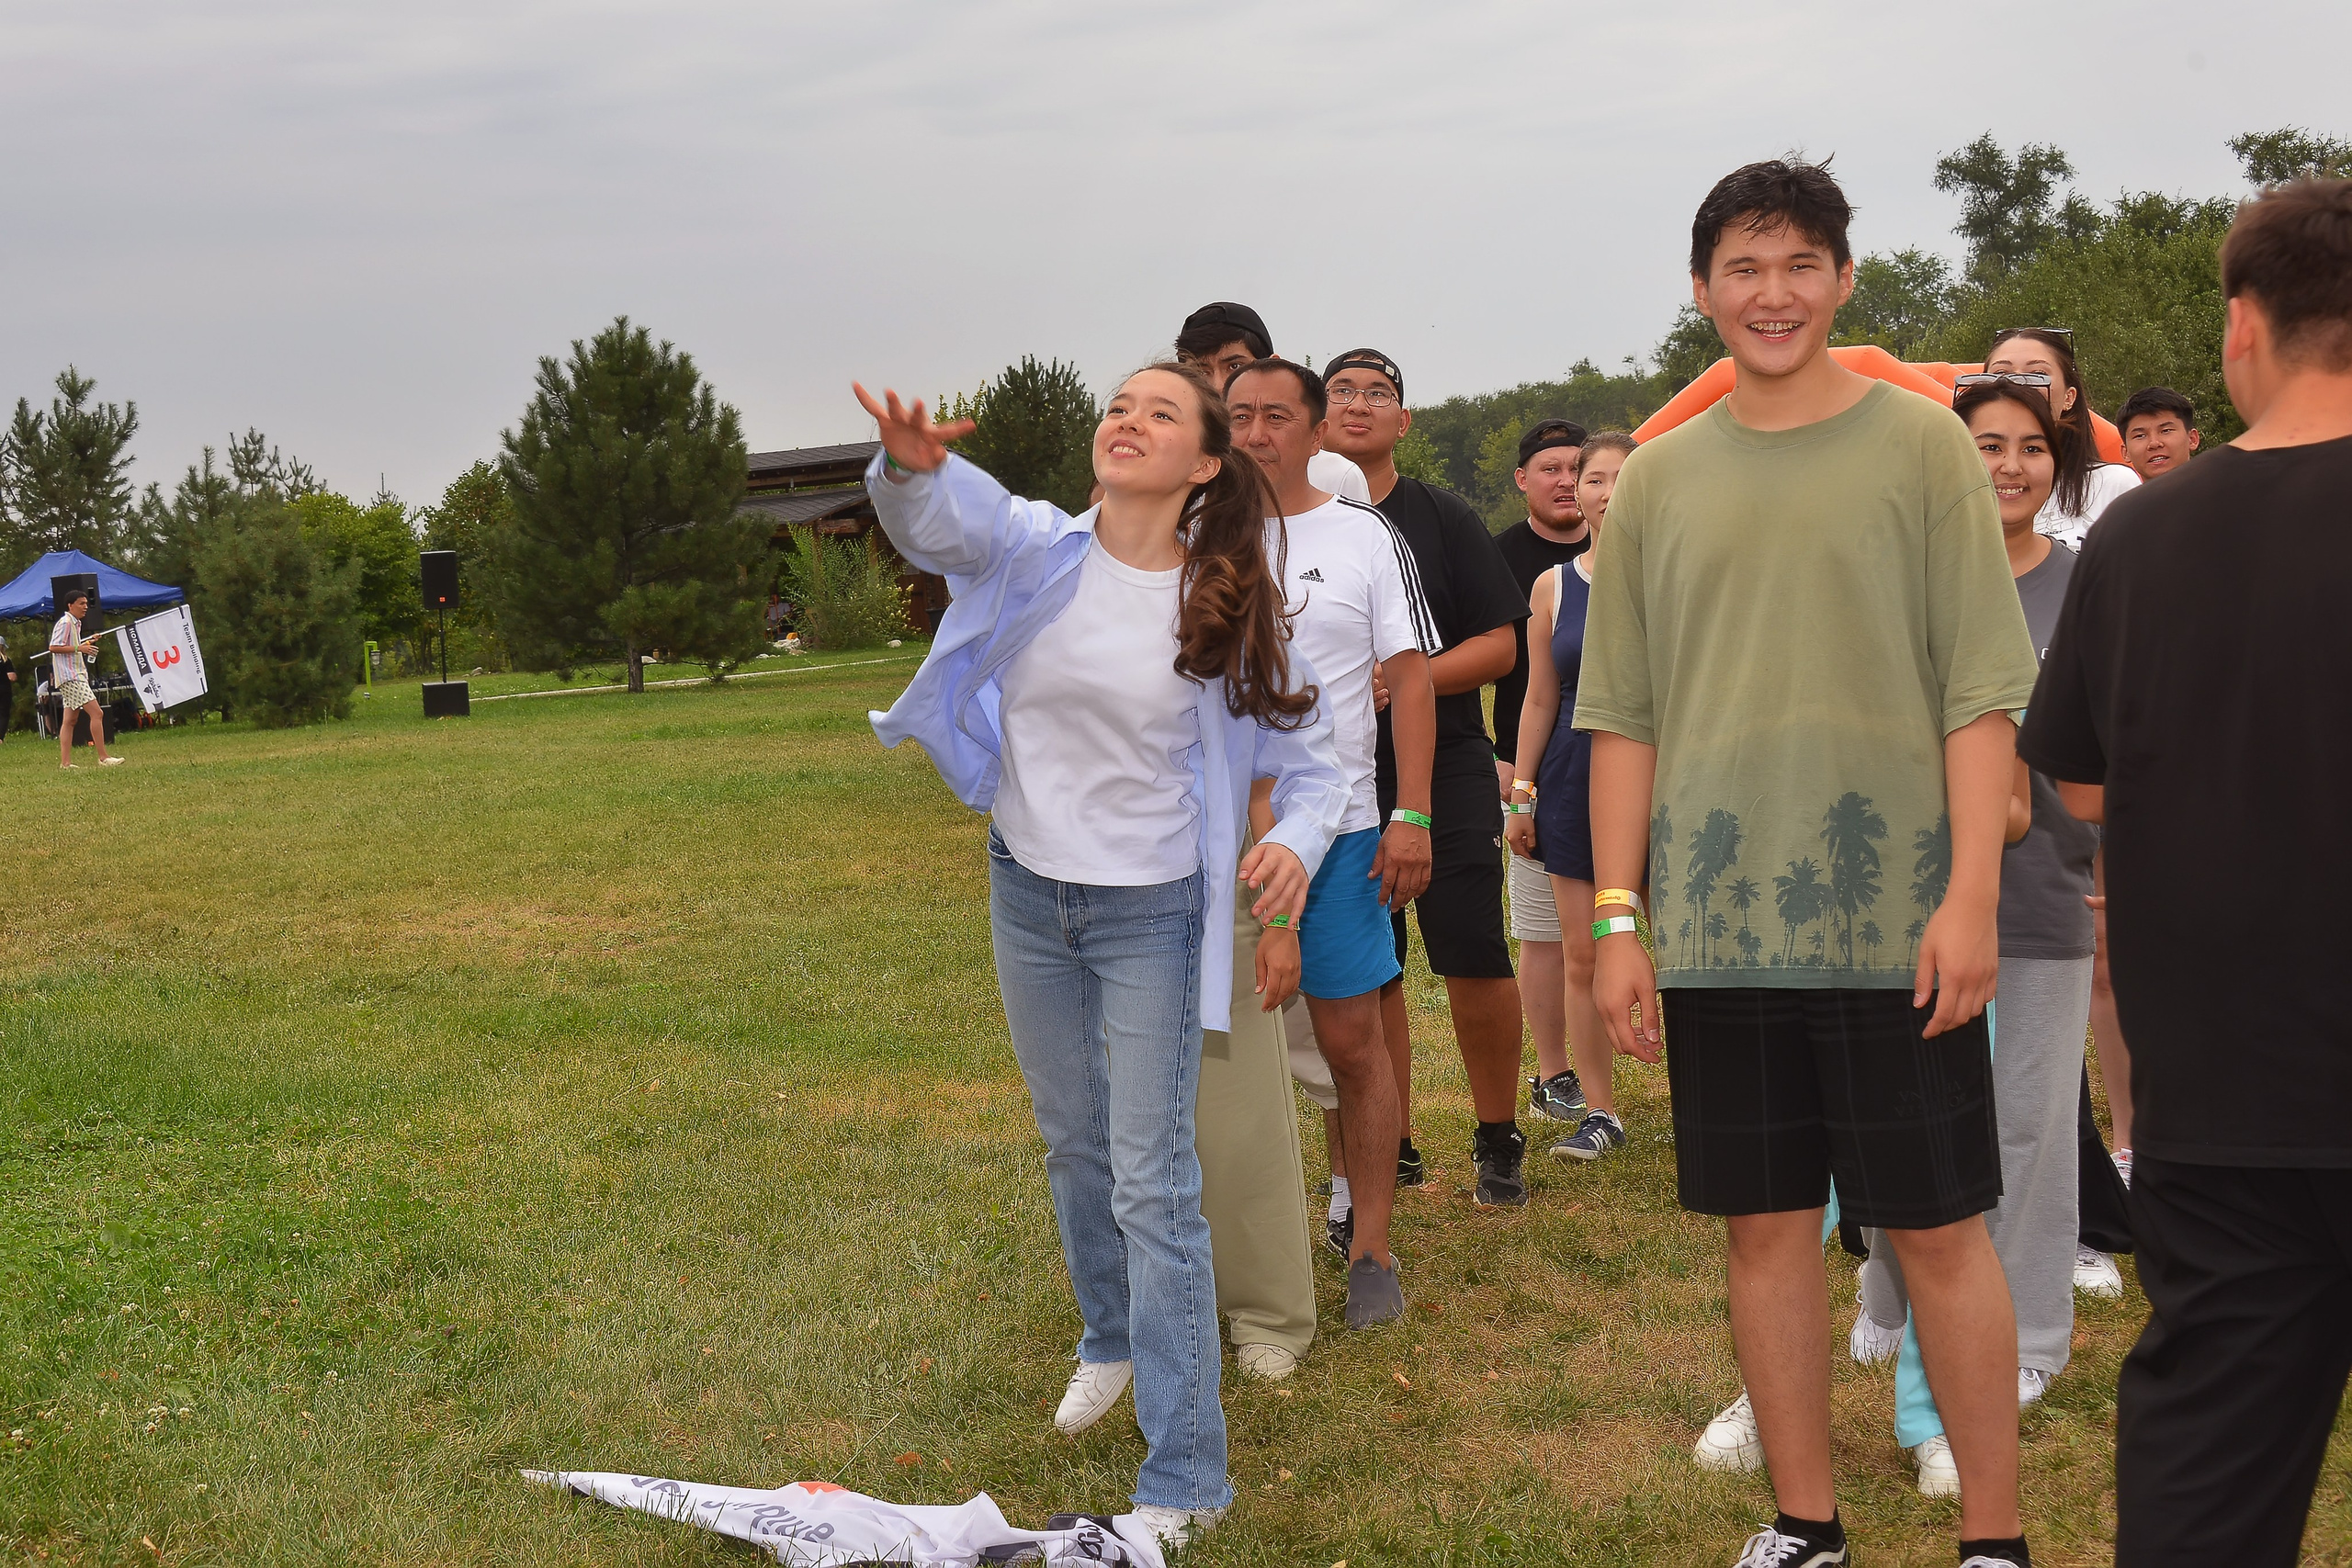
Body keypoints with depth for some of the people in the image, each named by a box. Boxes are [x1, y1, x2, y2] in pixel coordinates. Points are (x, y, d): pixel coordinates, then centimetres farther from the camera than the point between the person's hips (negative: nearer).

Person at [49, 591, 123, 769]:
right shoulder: (65, 623, -11)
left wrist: (86, 644, 12)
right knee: (96, 713, -14)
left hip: (75, 677, 11)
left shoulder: (75, 624, 20)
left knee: (69, 720, 7)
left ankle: (65, 762, 7)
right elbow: (53, 647, -18)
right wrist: (79, 648, -22)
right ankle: (103, 757, -15)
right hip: (70, 678, -11)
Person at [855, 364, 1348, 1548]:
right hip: (1028, 890, 3)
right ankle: (1111, 1339, 48)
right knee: (1074, 1143, 21)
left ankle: (1183, 1480, 0)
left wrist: (1296, 844, -27)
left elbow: (1307, 760, -4)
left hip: (1151, 911, -3)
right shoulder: (1037, 550, -7)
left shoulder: (1228, 606, -9)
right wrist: (910, 466, -53)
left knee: (1153, 1184, -6)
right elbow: (944, 521, -28)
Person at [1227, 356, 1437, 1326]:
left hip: (1336, 828, -2)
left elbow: (1410, 679, 1)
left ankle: (1370, 1249, 11)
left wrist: (1411, 816, -8)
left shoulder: (1364, 539, 3)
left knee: (1351, 1042, 1)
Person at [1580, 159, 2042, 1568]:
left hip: (1893, 914, -3)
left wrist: (1973, 894, -12)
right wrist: (1616, 919, 3)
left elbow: (1984, 690, -4)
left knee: (1939, 1229, 2)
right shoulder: (1660, 478, 9)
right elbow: (1623, 714, 9)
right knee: (1767, 1226, 9)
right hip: (1717, 919, 3)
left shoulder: (1923, 445, 1)